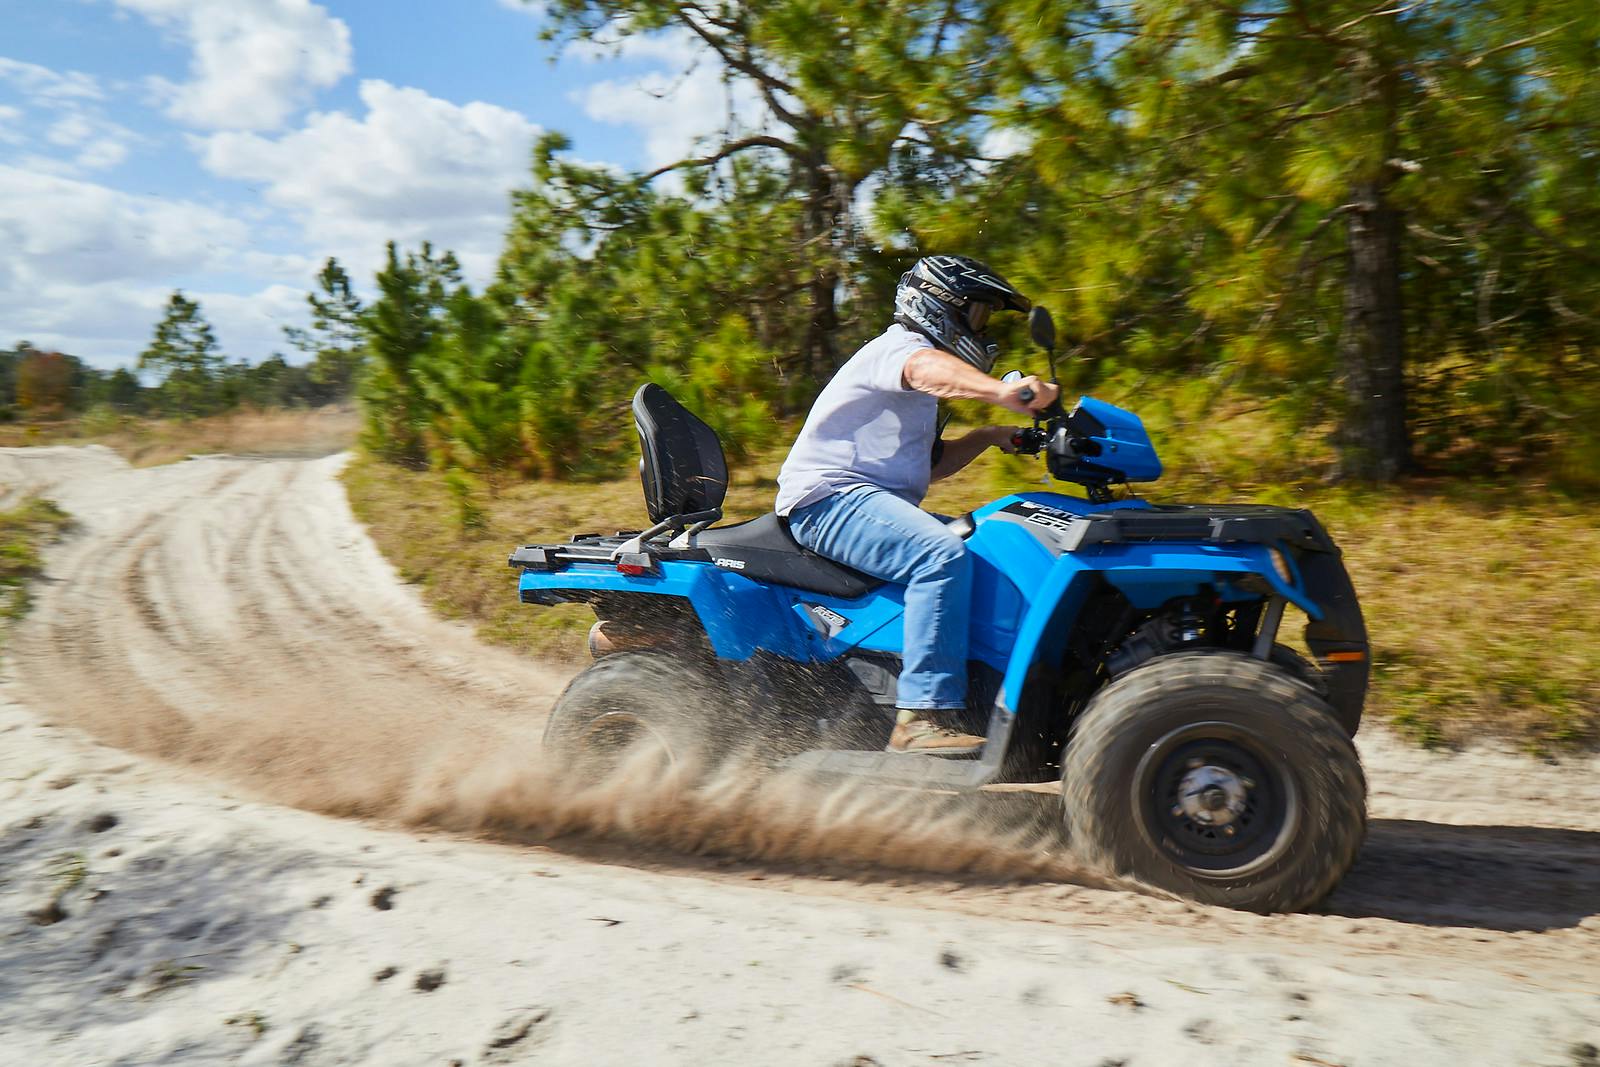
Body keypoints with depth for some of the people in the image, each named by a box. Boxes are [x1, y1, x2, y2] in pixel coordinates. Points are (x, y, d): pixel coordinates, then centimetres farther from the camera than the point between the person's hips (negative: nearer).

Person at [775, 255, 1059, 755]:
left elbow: (927, 464, 30)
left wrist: (987, 437, 15)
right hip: (831, 497, -10)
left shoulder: (917, 396, 27)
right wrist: (1000, 390, -50)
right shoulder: (898, 346, -5)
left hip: (872, 501, 11)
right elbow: (928, 371, -31)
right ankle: (923, 717, -35)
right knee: (943, 555, -33)